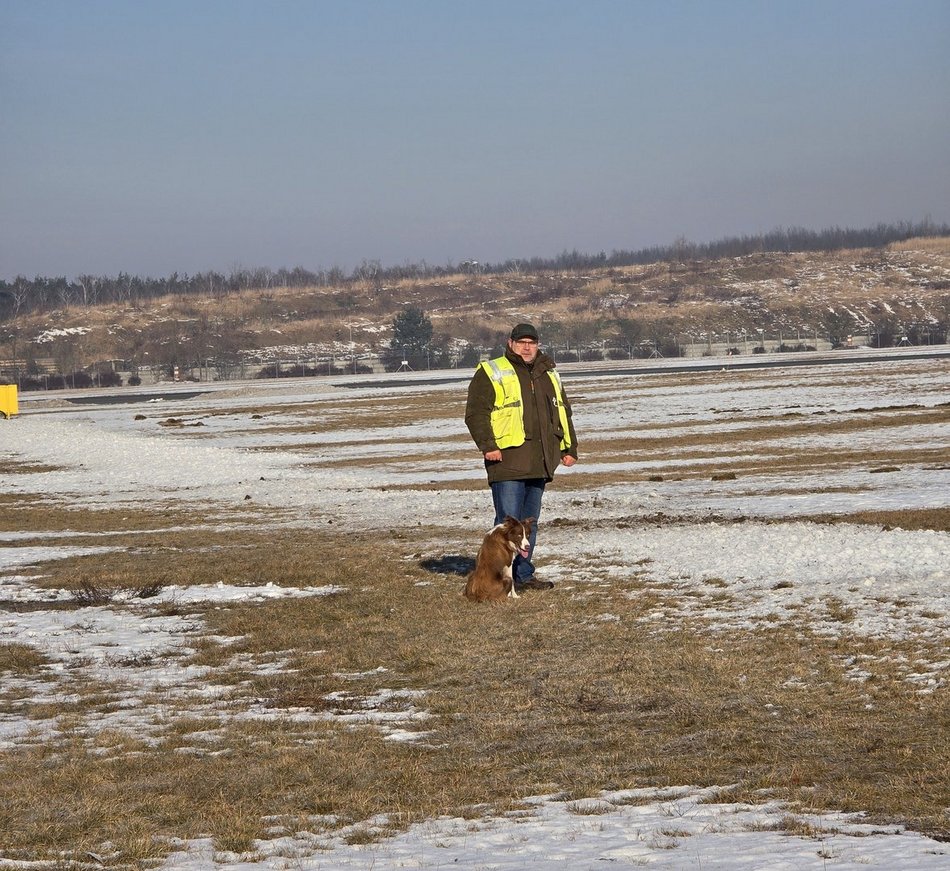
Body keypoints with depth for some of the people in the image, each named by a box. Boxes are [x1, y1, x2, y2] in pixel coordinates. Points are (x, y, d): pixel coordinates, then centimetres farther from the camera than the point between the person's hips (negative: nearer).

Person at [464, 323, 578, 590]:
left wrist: (569, 448, 20)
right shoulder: (491, 374, -2)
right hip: (507, 461, -7)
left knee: (530, 521, 11)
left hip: (539, 464, 7)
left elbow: (563, 412, 27)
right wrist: (487, 445, -16)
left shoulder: (549, 375, 19)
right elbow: (476, 413, -7)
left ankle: (523, 574, 18)